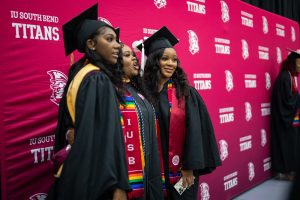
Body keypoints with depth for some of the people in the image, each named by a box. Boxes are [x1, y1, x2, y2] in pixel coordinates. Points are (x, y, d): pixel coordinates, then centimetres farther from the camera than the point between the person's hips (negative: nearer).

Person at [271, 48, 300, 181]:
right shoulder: (285, 77, -17)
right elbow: (288, 99, -22)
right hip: (286, 118, -9)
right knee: (287, 144, 0)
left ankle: (289, 169, 22)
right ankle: (286, 171, 10)